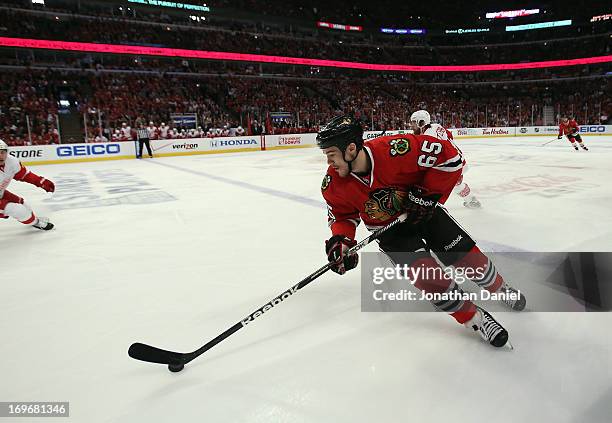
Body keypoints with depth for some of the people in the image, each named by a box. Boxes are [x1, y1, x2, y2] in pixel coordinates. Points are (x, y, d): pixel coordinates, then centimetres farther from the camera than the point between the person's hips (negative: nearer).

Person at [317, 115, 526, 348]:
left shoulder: (395, 150, -34)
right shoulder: (334, 184, -20)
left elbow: (450, 156, -25)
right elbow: (342, 215, -1)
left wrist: (427, 195, -23)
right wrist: (340, 239, -19)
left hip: (422, 211, -1)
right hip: (387, 228, 1)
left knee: (467, 254, 3)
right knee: (424, 271, -18)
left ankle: (500, 288, 37)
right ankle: (475, 318, 4)